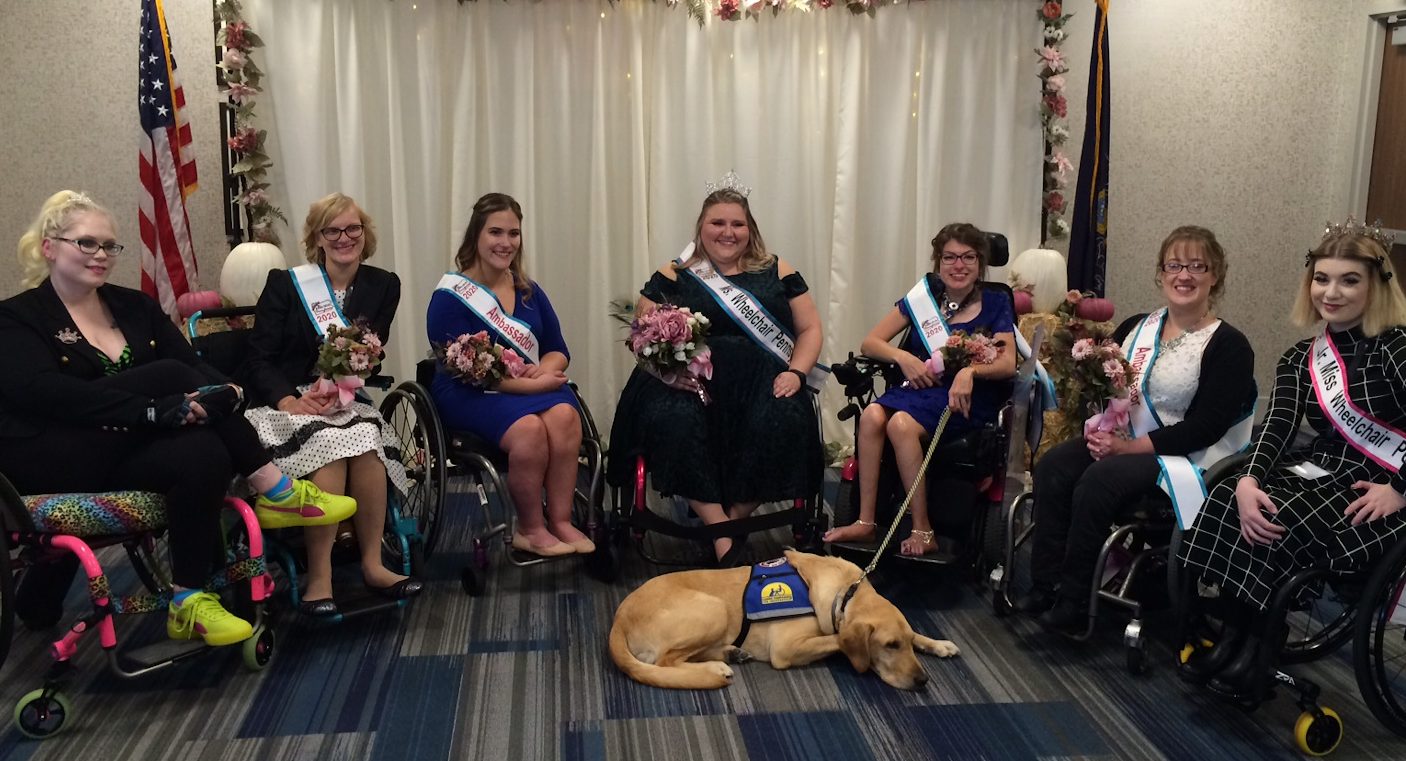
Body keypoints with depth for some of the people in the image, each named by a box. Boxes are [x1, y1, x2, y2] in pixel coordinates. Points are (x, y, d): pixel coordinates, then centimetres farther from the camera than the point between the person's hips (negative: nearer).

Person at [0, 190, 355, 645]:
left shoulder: (134, 306, 16)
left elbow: (198, 367, 4)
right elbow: (45, 392, -21)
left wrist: (224, 392, -22)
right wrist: (158, 408, -32)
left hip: (125, 450, 5)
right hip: (51, 457, -5)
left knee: (204, 453, -31)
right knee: (172, 374, -25)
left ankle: (188, 603, -25)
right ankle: (276, 492, -22)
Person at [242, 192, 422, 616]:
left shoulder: (382, 286, 7)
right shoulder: (285, 284, 0)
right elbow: (258, 361, -4)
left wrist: (339, 388, -18)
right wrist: (290, 401, -23)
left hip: (343, 403, 3)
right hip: (282, 403, -2)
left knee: (365, 439, -32)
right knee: (329, 442, -34)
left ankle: (373, 564, -24)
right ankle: (318, 576, -29)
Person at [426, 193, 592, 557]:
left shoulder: (529, 291, 12)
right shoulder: (450, 296, -6)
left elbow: (559, 350, 12)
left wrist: (544, 370, -13)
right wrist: (529, 384, -19)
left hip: (535, 386, 5)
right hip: (470, 395, -5)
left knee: (565, 415, -30)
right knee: (529, 428, -34)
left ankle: (561, 521, -21)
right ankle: (531, 527, -15)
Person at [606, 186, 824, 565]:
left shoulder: (776, 272, 16)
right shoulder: (672, 277, 12)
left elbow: (810, 328, 15)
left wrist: (796, 372, -4)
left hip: (760, 382, 1)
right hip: (692, 384, -1)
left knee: (784, 422, -31)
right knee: (673, 422, -33)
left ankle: (734, 518, -14)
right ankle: (722, 535, -25)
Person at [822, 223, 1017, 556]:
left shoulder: (995, 304, 5)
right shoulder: (924, 296, 10)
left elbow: (1007, 363, -7)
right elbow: (869, 343, 8)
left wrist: (971, 370, -27)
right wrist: (902, 357, -12)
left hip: (967, 396, -3)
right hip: (919, 387, 3)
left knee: (902, 424, -33)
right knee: (872, 416, -30)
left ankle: (923, 531, -25)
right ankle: (865, 522, -23)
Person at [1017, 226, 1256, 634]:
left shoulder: (1229, 346, -7)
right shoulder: (1136, 327, 12)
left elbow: (1206, 428, -15)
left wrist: (1129, 446, -19)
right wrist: (1098, 429, -10)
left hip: (1181, 456, -6)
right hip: (1116, 440, 6)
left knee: (1099, 481, -30)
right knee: (1052, 467, -20)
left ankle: (1072, 601, -18)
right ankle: (1045, 586, -16)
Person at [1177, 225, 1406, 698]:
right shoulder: (1299, 360, 9)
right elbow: (1277, 427, -6)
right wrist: (1248, 481, -24)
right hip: (1320, 473, 6)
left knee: (1280, 527, -30)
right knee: (1227, 502, -22)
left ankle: (1259, 643, -8)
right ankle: (1235, 635, -12)